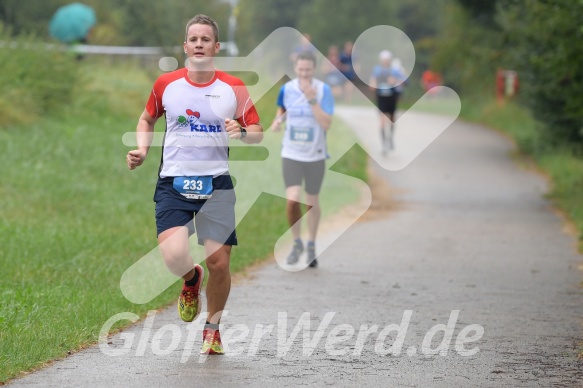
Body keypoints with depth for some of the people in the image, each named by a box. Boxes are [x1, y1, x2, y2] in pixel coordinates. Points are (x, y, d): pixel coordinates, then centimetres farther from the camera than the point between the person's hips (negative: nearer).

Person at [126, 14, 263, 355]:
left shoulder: (234, 88, 1)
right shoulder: (166, 84, 3)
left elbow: (258, 133, 7)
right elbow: (147, 119, 21)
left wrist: (242, 132, -15)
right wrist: (142, 149, 4)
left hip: (216, 184, 0)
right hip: (173, 184, 0)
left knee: (219, 263, -3)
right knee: (174, 256, -21)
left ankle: (213, 328, 23)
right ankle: (192, 279, 18)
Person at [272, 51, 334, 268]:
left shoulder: (323, 90, -11)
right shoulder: (287, 89, -3)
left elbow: (326, 123, -18)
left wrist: (312, 100, -27)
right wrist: (278, 120, -4)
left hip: (315, 155, -1)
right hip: (291, 154, 1)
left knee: (312, 202, 11)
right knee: (292, 201, -14)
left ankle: (311, 246, 30)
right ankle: (297, 243, 8)